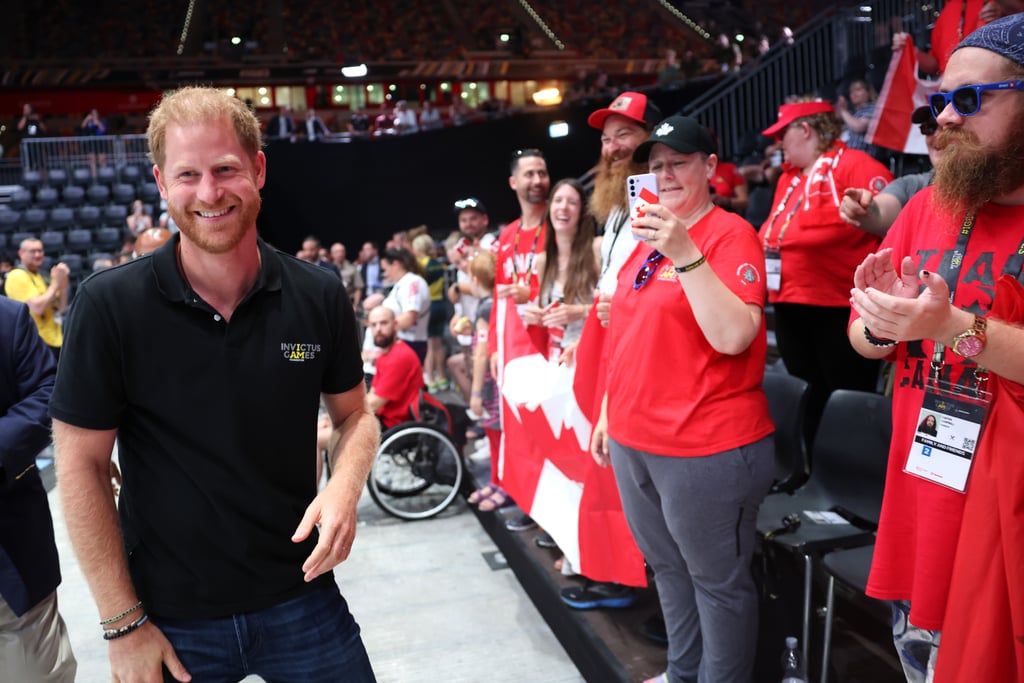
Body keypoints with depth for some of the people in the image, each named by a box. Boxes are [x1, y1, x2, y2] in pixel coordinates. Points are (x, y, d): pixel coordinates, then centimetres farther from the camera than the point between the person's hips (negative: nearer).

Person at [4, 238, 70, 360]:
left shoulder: (39, 277, 17)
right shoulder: (18, 276, -10)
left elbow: (61, 309, 13)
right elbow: (37, 308, -22)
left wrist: (63, 284, -2)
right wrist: (55, 283, -13)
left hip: (54, 341, 9)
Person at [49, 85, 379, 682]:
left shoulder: (319, 296, -8)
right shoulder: (108, 306, -13)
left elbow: (355, 414, 5)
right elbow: (82, 462, -8)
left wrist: (346, 487, -16)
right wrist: (123, 624, -7)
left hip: (301, 596, 2)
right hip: (171, 620, -1)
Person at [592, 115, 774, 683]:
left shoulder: (731, 234, -11)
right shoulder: (647, 237, 12)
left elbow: (733, 336, -24)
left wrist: (686, 254, -29)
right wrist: (609, 413, 18)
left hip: (706, 449, -8)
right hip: (633, 442, 8)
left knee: (717, 581, 8)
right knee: (668, 570, 22)